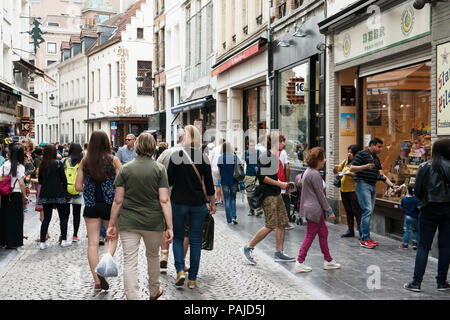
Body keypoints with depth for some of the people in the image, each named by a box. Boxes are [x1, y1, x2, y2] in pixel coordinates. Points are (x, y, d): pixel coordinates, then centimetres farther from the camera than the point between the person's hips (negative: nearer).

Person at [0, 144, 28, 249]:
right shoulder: (20, 167, -10)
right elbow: (21, 184, -12)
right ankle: (12, 242, 8)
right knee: (15, 219, 4)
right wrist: (25, 196, -3)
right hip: (16, 194, -4)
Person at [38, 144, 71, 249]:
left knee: (46, 218, 8)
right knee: (63, 217, 8)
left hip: (45, 194, 4)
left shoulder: (42, 165, 2)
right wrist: (65, 190, 8)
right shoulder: (58, 164, -10)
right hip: (58, 193, -4)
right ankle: (64, 240, 7)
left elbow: (40, 180, 8)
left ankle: (42, 242, 6)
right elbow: (64, 179, -7)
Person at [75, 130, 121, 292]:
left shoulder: (85, 161, -1)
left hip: (91, 205, 2)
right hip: (109, 204, -2)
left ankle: (97, 282, 8)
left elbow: (78, 186, 2)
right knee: (113, 238, 15)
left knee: (92, 243, 7)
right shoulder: (113, 160, -8)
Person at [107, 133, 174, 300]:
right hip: (153, 223, 1)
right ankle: (154, 291, 41)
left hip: (128, 223, -1)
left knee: (130, 263, 1)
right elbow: (164, 200, -10)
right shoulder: (159, 169, -5)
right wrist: (169, 227, -7)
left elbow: (118, 201, -2)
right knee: (153, 256, 22)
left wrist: (112, 224, 6)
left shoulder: (125, 169, -1)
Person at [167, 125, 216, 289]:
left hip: (179, 202, -1)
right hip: (198, 203, 1)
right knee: (195, 240, 9)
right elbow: (209, 185, 1)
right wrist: (212, 203, 13)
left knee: (178, 237, 15)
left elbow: (168, 182, -6)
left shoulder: (175, 156, -8)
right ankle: (192, 279, 12)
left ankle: (180, 270, -2)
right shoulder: (203, 158, -3)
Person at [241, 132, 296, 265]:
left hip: (276, 194, 10)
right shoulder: (266, 156, -14)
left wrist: (283, 184, 14)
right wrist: (279, 184, -16)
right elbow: (261, 176, -21)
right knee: (270, 226, -10)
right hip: (268, 195, -10)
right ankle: (248, 248, 1)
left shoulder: (275, 156, 15)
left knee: (282, 223, 7)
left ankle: (279, 253, 13)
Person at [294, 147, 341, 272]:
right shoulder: (314, 174, -20)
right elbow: (320, 195, -18)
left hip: (311, 207, 10)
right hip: (314, 209, -10)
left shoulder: (309, 172, 12)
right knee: (310, 236, -3)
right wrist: (330, 211, -12)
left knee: (323, 232, 15)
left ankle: (328, 261, 22)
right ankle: (300, 263, 3)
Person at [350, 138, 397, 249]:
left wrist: (392, 185, 8)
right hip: (363, 185, -8)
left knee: (369, 212, 8)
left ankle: (364, 236, 14)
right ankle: (365, 239, -12)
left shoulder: (376, 158, 19)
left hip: (373, 186, 8)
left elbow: (381, 175, 18)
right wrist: (365, 166, -22)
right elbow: (352, 168, -11)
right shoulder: (361, 154, -5)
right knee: (367, 210, -14)